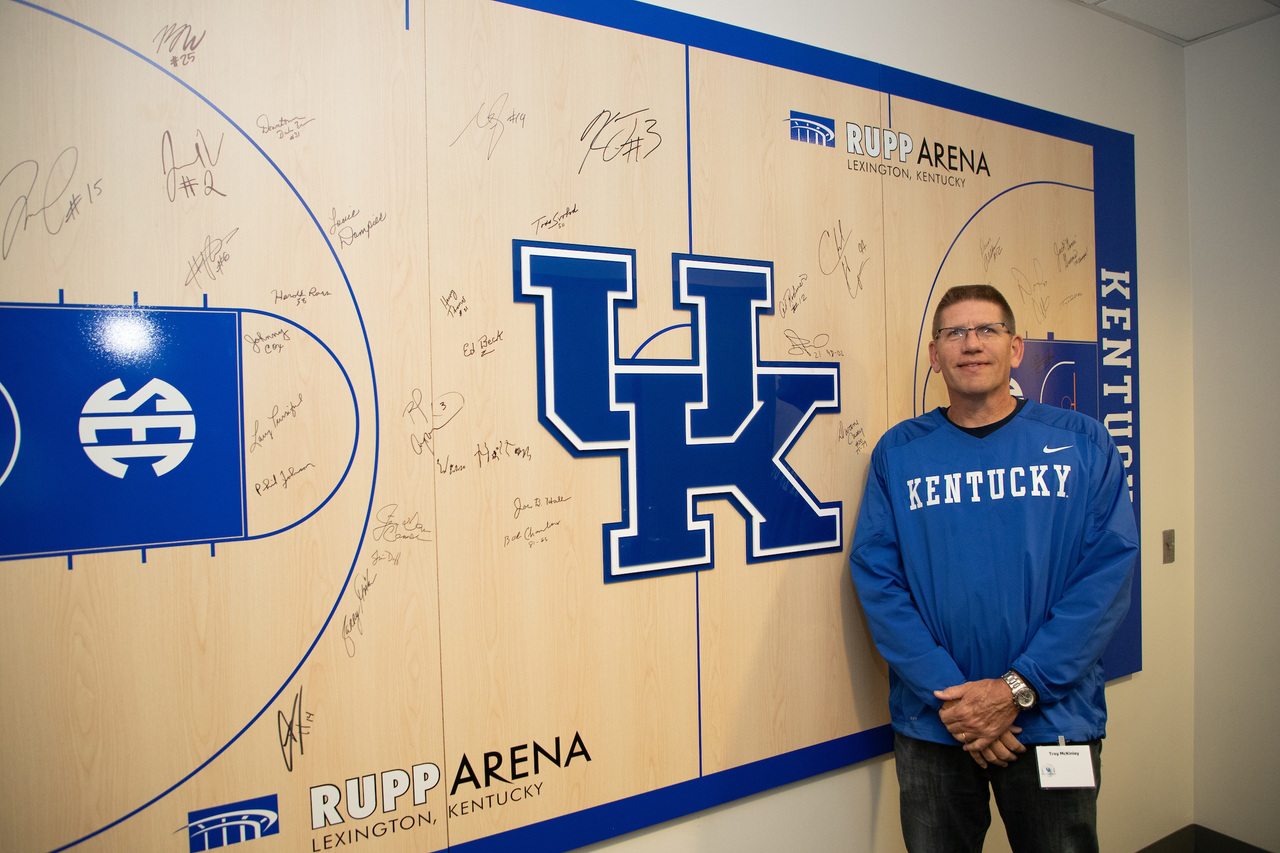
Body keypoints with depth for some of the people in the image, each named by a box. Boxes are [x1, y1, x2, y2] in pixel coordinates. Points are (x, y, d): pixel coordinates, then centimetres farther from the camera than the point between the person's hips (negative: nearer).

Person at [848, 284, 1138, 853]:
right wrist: (947, 692, -15)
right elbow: (875, 577, -6)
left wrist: (1019, 687, -15)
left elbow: (1108, 572, -6)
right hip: (931, 725, 0)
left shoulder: (1081, 442, 1)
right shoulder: (899, 452, 1)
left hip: (1053, 718, 0)